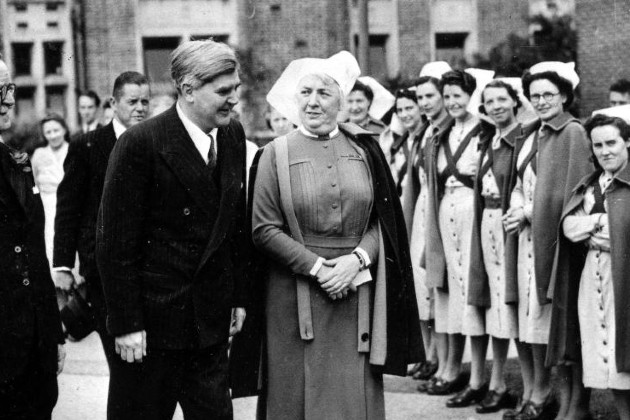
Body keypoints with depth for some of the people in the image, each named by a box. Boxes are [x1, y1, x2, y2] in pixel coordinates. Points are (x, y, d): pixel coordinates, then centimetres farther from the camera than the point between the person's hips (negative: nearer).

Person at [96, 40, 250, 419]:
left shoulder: (234, 135, 5)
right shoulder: (140, 144, -16)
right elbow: (116, 243, -14)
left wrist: (239, 295, 12)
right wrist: (125, 324, -15)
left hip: (213, 318, 6)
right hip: (152, 323, -6)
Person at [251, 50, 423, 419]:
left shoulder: (364, 149, 7)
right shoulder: (277, 154, 0)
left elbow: (384, 219, 6)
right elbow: (264, 229, -5)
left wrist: (358, 258, -11)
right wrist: (317, 266, -12)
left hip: (357, 290, 2)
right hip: (297, 295, -2)